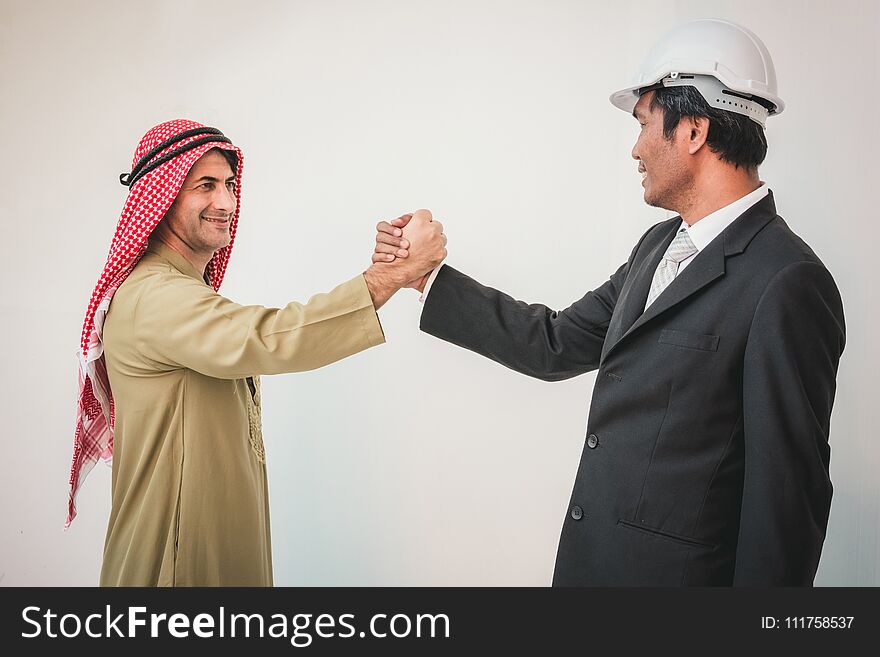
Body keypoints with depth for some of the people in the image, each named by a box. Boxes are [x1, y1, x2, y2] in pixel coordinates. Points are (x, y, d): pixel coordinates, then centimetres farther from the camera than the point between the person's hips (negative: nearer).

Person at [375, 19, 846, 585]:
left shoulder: (785, 284, -20)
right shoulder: (660, 246, 7)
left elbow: (788, 490, -18)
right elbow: (557, 344, 10)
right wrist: (427, 275, 9)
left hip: (673, 571, -7)